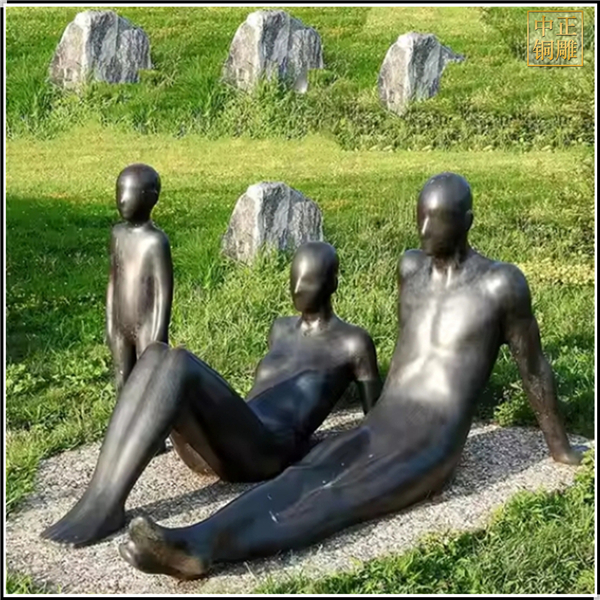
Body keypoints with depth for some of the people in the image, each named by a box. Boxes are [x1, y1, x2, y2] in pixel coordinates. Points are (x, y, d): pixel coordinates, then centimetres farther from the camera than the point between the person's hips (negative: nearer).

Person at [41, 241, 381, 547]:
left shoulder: (353, 343, 10)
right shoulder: (281, 329, 29)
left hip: (264, 455, -7)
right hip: (212, 450, 7)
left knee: (181, 361, -29)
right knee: (156, 354, -19)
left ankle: (105, 507, -35)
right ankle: (97, 496, -34)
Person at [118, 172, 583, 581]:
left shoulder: (502, 283, -7)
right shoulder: (411, 267, 12)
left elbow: (534, 367, 5)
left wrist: (561, 448, 17)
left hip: (430, 453, -6)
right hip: (372, 433, 6)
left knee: (338, 500, -32)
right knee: (295, 482, -24)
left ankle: (207, 550, -55)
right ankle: (188, 541, -48)